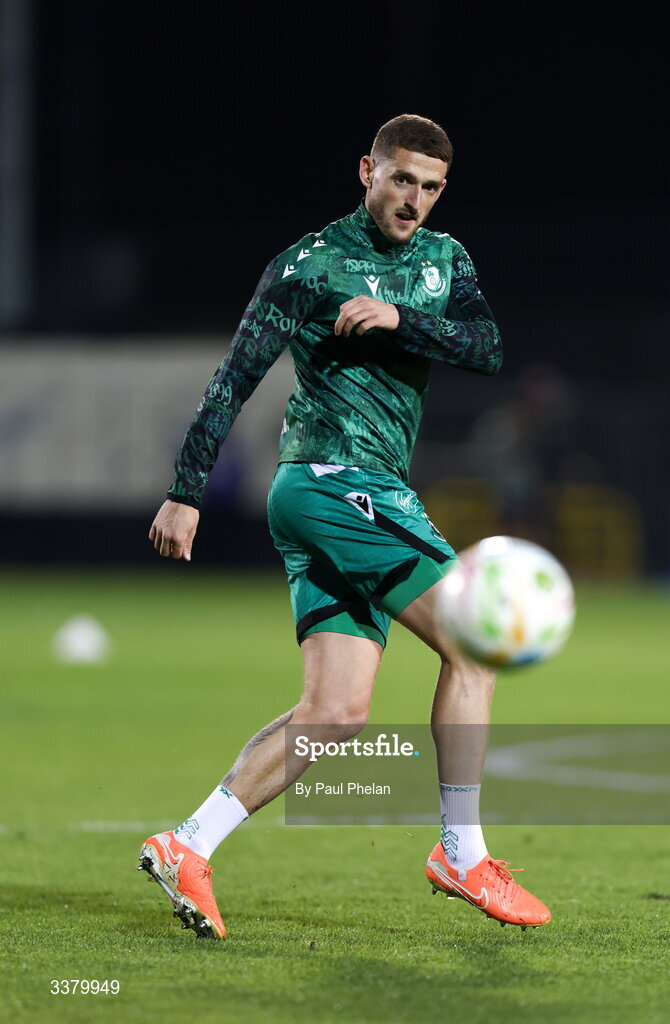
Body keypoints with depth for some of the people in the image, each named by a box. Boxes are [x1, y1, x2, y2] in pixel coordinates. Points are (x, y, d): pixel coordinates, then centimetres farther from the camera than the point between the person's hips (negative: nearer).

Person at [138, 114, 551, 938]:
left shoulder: (443, 259, 15)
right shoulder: (310, 266, -5)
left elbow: (487, 349, 0)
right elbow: (234, 378, -6)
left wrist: (403, 319, -17)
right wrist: (186, 491, -9)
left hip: (371, 495, 8)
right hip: (334, 481, -8)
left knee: (337, 711, -1)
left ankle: (189, 847, -3)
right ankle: (462, 855, -5)